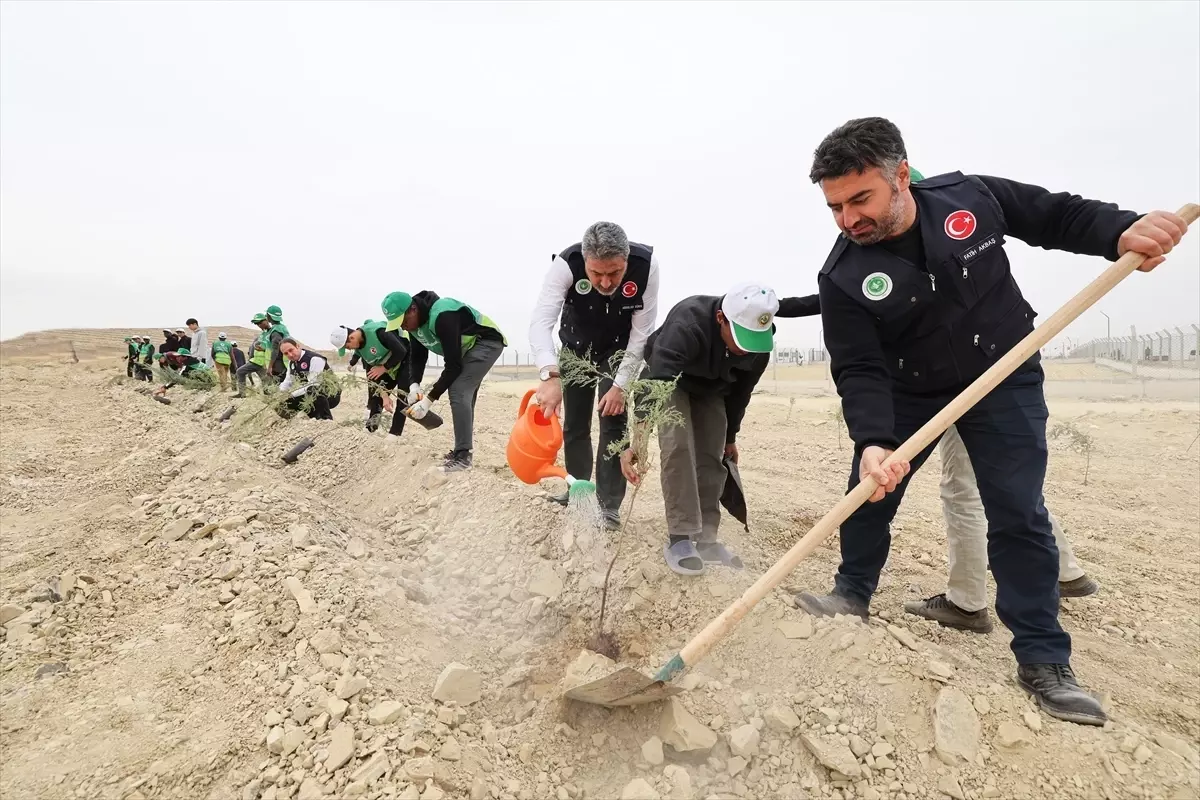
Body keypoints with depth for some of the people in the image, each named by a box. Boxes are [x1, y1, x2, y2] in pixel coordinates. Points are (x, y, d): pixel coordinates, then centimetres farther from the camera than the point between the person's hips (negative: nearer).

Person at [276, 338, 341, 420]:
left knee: (312, 391, -39)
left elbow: (313, 386, -29)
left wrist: (292, 394, -30)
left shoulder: (315, 359, -22)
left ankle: (327, 419, -19)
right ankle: (316, 417, 13)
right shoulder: (292, 362, 6)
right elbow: (287, 382, 12)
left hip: (331, 395, -9)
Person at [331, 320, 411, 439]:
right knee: (375, 397, 6)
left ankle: (394, 434, -14)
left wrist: (384, 368, -20)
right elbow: (373, 374, -5)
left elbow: (401, 351, -30)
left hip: (405, 360, -8)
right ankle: (369, 431, 15)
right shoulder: (358, 348, -6)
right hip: (387, 368, 8)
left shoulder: (378, 331, -31)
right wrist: (384, 395, -15)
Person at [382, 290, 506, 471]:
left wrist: (429, 399, -30)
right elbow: (417, 357, 4)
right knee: (463, 394, 10)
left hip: (487, 342, -10)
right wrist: (414, 385, -15)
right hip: (468, 347, 10)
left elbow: (454, 365, -31)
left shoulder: (441, 316, -33)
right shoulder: (415, 322, -4)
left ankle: (463, 456, -15)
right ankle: (463, 449, 21)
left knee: (459, 392, -19)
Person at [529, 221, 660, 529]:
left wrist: (621, 385, -25)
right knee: (574, 423, 7)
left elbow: (641, 333, -24)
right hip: (576, 347, 1)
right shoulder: (566, 264, -35)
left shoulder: (646, 265, -32)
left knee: (613, 421, -10)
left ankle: (608, 505, 2)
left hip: (619, 350, -1)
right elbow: (541, 322, -44)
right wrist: (550, 376, -61)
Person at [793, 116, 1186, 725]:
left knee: (1018, 516, -4)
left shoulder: (970, 197, -15)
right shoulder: (843, 276, -20)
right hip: (907, 392, 1)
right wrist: (872, 441, -39)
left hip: (1004, 382, 0)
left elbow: (1057, 216, 1)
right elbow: (859, 371, -24)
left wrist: (1121, 231, -18)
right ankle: (853, 594, 32)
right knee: (868, 493, 7)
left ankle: (1043, 662, 10)